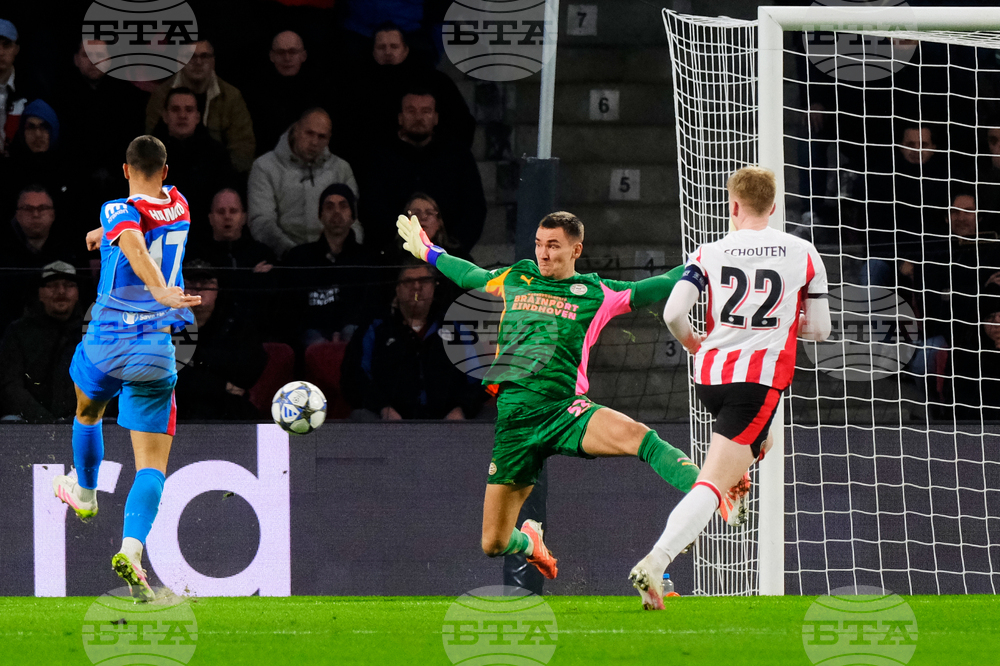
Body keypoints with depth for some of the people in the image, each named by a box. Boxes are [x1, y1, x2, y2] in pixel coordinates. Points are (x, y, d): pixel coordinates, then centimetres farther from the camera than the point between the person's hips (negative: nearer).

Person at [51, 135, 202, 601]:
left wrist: (158, 289, -47)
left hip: (105, 343, -1)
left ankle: (84, 493, 56)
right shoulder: (178, 206, 7)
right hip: (156, 351, 2)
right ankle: (131, 548, -28)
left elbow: (134, 244, -33)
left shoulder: (120, 211, -9)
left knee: (87, 412, 33)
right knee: (152, 466, -4)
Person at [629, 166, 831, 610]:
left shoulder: (709, 254, 4)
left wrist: (692, 343, 16)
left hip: (709, 374, 3)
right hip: (761, 380, -3)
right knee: (714, 482, -12)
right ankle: (655, 563, -28)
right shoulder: (803, 254, 4)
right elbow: (819, 328, 9)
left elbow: (673, 314, -6)